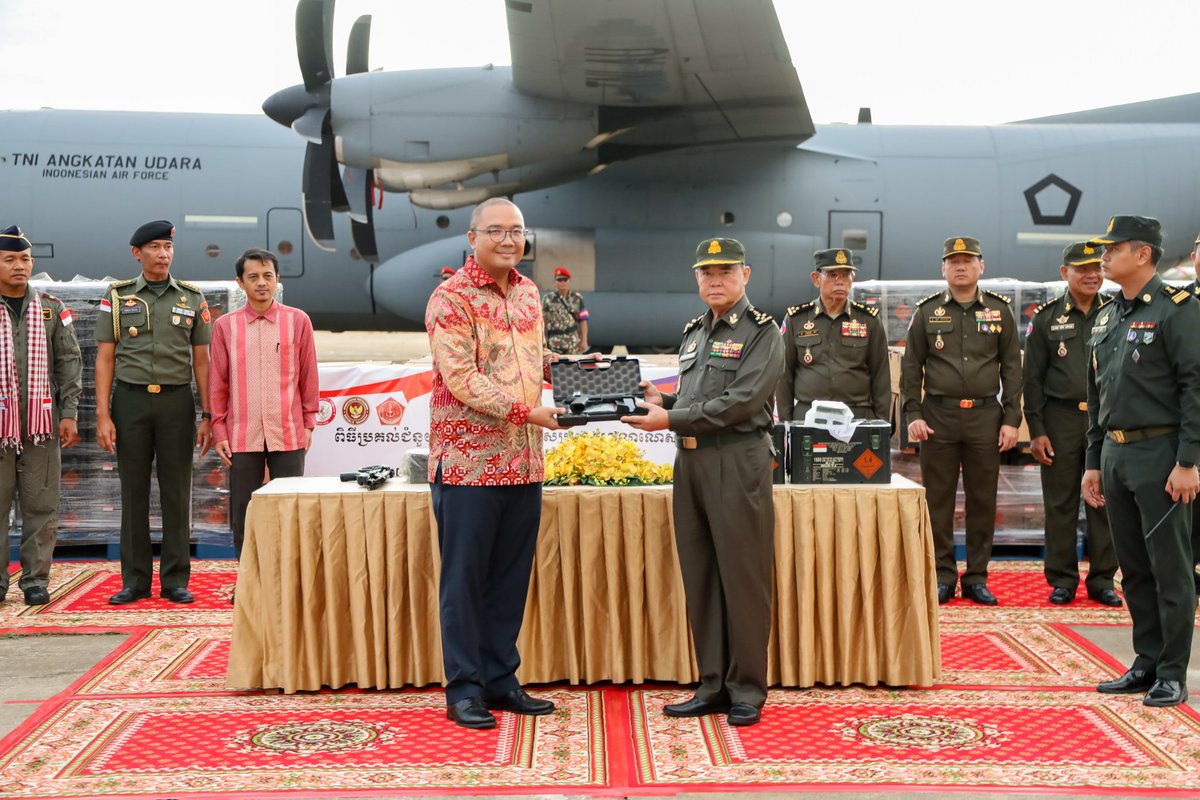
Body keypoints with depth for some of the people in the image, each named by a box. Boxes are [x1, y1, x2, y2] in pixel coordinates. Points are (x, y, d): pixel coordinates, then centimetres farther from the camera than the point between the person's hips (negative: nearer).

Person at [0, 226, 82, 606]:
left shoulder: (52, 309, 9)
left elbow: (70, 362, 9)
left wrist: (69, 414, 1)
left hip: (42, 424, 1)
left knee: (41, 506, 3)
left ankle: (36, 578, 12)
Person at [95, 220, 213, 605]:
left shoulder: (192, 297, 8)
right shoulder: (117, 296, 6)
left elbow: (201, 360, 8)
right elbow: (105, 358, 3)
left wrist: (207, 416, 2)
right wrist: (102, 415, -5)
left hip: (177, 401, 0)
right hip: (130, 400, 0)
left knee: (177, 493, 2)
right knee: (134, 492, 4)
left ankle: (175, 580, 9)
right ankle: (135, 579, 12)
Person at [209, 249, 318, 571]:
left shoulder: (298, 321, 3)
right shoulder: (225, 326, 5)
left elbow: (308, 375, 6)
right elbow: (217, 381, 6)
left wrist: (309, 422, 4)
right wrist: (219, 431, 3)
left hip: (289, 434, -1)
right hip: (243, 436, 1)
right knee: (243, 515, 6)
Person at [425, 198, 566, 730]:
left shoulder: (527, 292, 14)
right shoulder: (451, 299, -10)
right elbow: (462, 379, -18)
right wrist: (527, 411, -22)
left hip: (523, 460, 7)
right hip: (469, 460, -7)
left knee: (511, 576, 13)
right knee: (464, 577, 2)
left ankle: (500, 680, 25)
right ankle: (464, 690, 12)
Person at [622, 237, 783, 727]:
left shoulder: (762, 332, -4)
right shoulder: (694, 333, 18)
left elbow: (739, 402, -16)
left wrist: (671, 420, -16)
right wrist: (662, 402, 4)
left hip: (738, 462, -7)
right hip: (690, 461, 7)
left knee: (743, 578, -2)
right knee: (700, 578, 9)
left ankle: (747, 691, 8)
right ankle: (713, 687, 18)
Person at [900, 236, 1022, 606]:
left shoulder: (1000, 311, 6)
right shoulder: (927, 311, 5)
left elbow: (1011, 367, 6)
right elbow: (911, 367, 5)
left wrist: (1011, 419, -1)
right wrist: (913, 415, -4)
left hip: (985, 416, 1)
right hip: (938, 416, -1)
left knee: (982, 500, 5)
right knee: (938, 499, 3)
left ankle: (977, 578, 15)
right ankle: (942, 576, 12)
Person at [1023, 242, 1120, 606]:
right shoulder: (1046, 317, 4)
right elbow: (1032, 378, 3)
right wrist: (1036, 431, -4)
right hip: (1061, 420, -1)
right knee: (1060, 503, 3)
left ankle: (1102, 579, 14)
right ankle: (1062, 579, 13)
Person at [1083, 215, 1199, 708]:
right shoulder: (1107, 319, 15)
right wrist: (1093, 462, 17)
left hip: (1160, 455, -8)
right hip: (1115, 455, 8)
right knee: (1134, 569, 12)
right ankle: (1147, 664, 22)